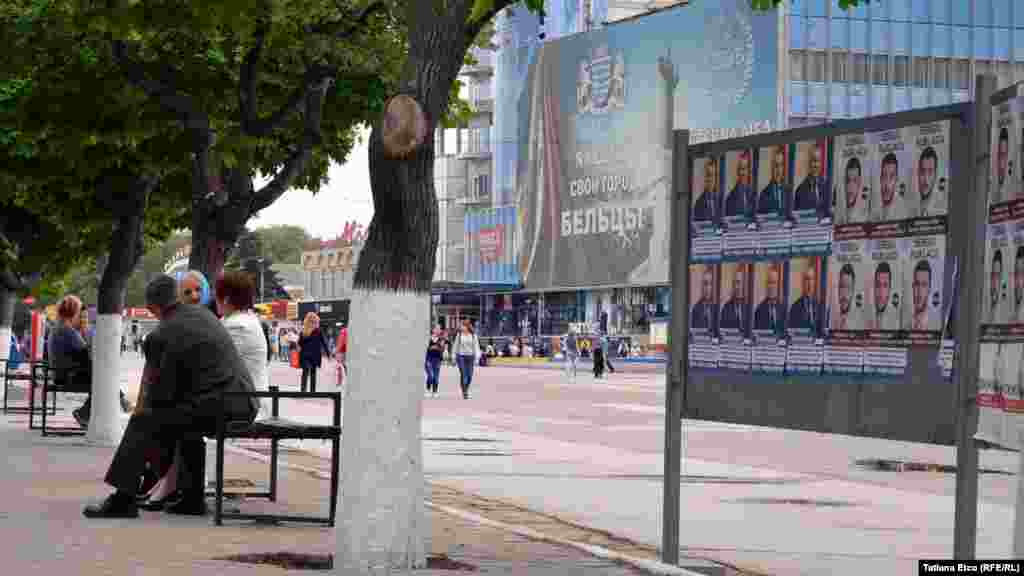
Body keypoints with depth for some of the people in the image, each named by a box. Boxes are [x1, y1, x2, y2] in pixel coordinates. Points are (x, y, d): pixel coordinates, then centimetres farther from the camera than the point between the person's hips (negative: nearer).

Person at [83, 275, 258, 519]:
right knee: (187, 425, 33)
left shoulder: (161, 336, -8)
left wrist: (145, 406, 19)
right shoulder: (204, 314, 13)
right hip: (246, 407, 8)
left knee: (142, 421, 1)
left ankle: (124, 499, 2)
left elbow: (161, 392, -3)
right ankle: (192, 498, 35)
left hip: (218, 408, -8)